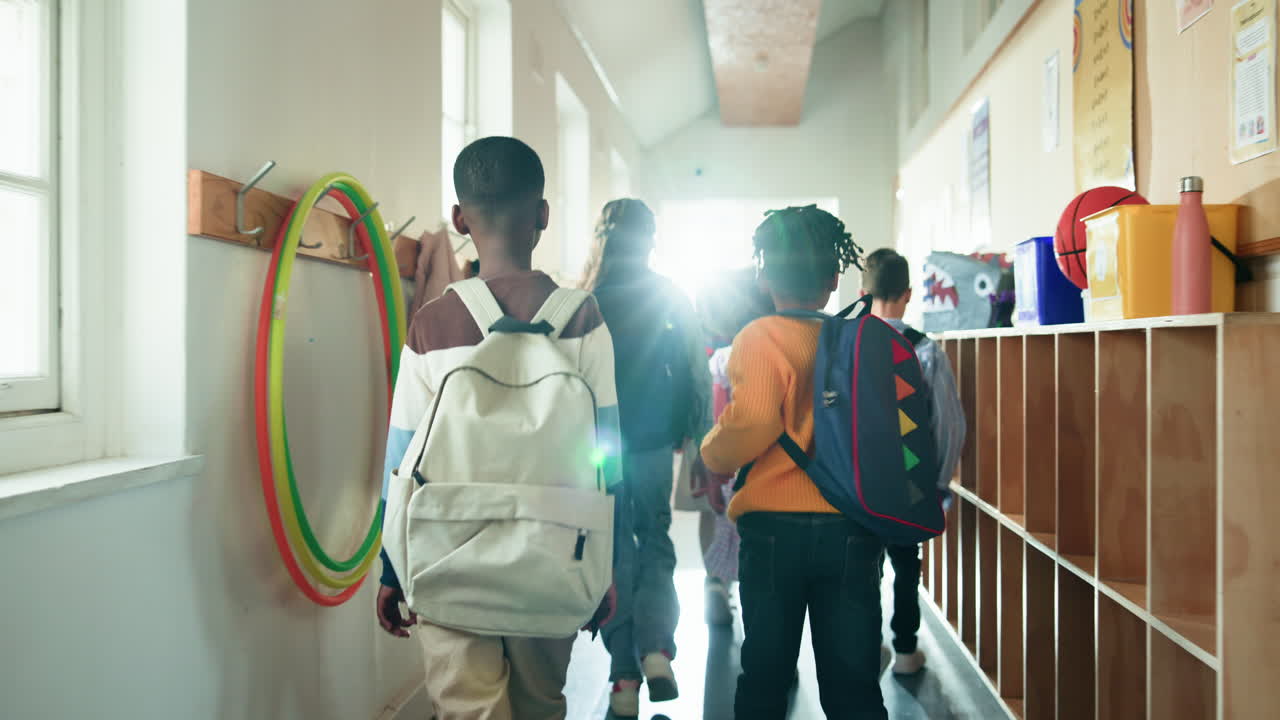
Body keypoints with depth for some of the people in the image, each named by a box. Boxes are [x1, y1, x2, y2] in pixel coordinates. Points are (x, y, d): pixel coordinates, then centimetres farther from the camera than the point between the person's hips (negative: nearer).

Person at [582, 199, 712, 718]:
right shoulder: (670, 296, -1)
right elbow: (694, 371, -2)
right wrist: (695, 436, 8)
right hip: (654, 439, 1)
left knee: (616, 551, 10)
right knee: (655, 541, 17)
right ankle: (656, 649, -4)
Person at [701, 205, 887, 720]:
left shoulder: (760, 338, -8)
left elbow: (753, 424, -22)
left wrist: (713, 451, -2)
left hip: (774, 528, -2)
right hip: (854, 532, 3)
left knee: (764, 677, 13)